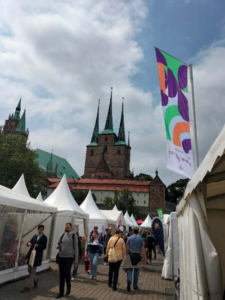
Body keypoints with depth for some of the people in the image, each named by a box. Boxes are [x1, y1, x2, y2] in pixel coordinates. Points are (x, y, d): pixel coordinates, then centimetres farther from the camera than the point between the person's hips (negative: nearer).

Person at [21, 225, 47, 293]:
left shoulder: (44, 237, -4)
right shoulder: (35, 236, 13)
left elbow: (44, 247, -9)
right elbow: (30, 242, 8)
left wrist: (38, 246, -26)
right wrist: (29, 243, -16)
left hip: (37, 256, -6)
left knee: (33, 271, -3)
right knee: (29, 270, 13)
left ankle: (28, 286, 6)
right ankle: (35, 280, 38)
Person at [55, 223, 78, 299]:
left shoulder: (74, 236, -5)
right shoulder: (62, 235, 6)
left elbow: (76, 248, -5)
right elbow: (57, 245, 13)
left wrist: (76, 258, -8)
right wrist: (58, 246, -12)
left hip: (69, 257, -4)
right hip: (61, 257, 4)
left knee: (66, 272, -9)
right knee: (61, 274, 8)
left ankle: (68, 286, 21)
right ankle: (61, 292, 20)